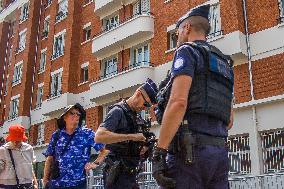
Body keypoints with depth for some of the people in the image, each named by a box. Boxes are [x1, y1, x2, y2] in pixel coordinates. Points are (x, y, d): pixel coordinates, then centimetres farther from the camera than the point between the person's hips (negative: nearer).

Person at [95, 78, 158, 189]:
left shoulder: (137, 117, 15)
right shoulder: (118, 111, -11)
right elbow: (99, 136, -25)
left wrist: (144, 149, 0)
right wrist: (131, 136, -25)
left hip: (131, 174, 9)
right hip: (118, 174, -9)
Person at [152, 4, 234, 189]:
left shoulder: (188, 51, 0)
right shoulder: (224, 63, 25)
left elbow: (178, 102, -16)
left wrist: (158, 153, -18)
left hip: (189, 150, -8)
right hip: (220, 152, 8)